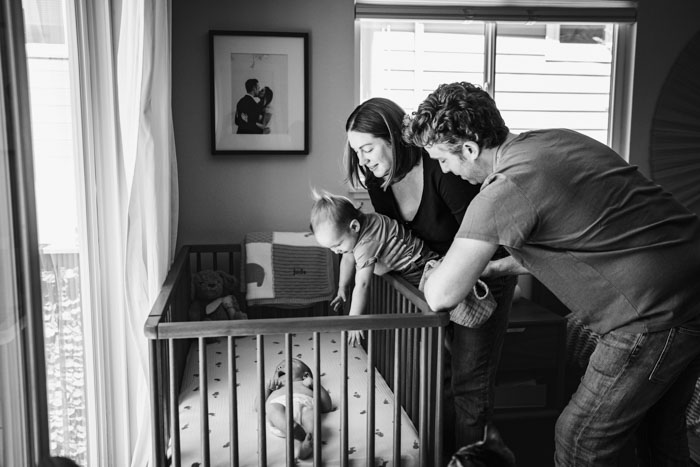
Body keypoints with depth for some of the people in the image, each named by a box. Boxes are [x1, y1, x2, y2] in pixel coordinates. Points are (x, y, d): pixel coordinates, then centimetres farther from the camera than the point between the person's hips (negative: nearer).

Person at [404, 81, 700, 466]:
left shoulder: (504, 190, -20)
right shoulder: (557, 140, 8)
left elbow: (441, 297, -17)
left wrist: (432, 276, 8)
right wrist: (497, 268, 22)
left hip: (657, 315, -9)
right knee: (659, 429, 26)